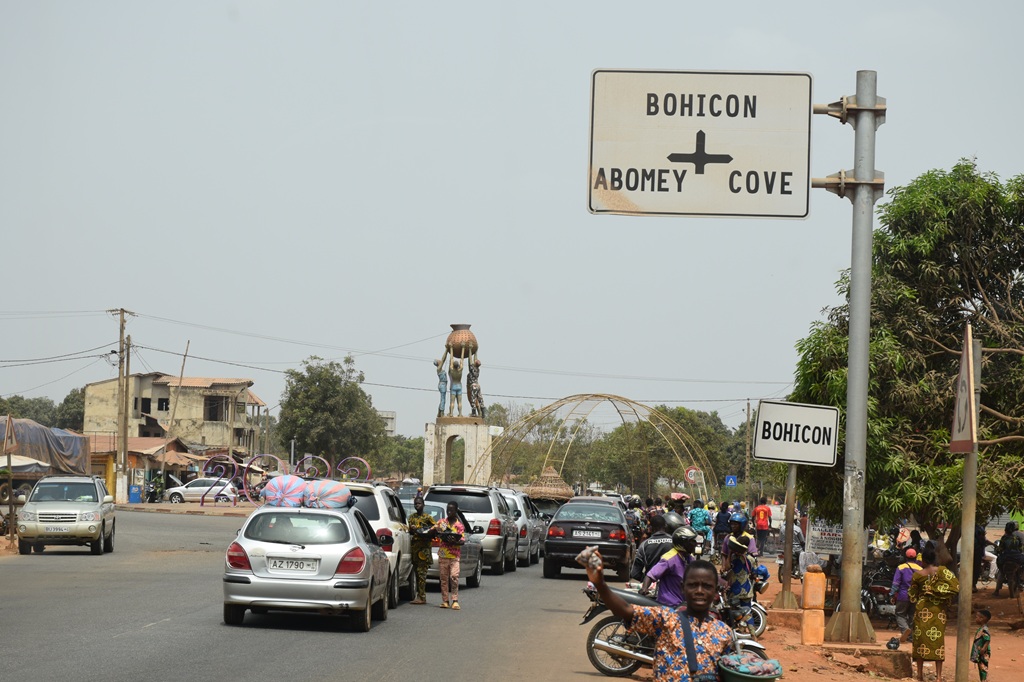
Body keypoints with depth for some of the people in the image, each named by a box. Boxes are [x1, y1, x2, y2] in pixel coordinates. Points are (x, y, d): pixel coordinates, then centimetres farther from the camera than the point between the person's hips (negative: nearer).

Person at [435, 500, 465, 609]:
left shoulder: (459, 525, 4)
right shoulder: (441, 522, 12)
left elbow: (462, 540, -3)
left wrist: (455, 541, -22)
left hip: (454, 555, -3)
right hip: (442, 554, 3)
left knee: (454, 576, -13)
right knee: (444, 578, 3)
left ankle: (455, 601, -12)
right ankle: (445, 600, 8)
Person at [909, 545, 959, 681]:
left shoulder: (918, 575, -4)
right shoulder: (942, 571, -7)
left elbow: (912, 596, 6)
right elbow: (956, 586, -14)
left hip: (922, 610, 0)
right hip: (938, 610, 0)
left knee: (921, 639, 7)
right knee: (938, 639, 4)